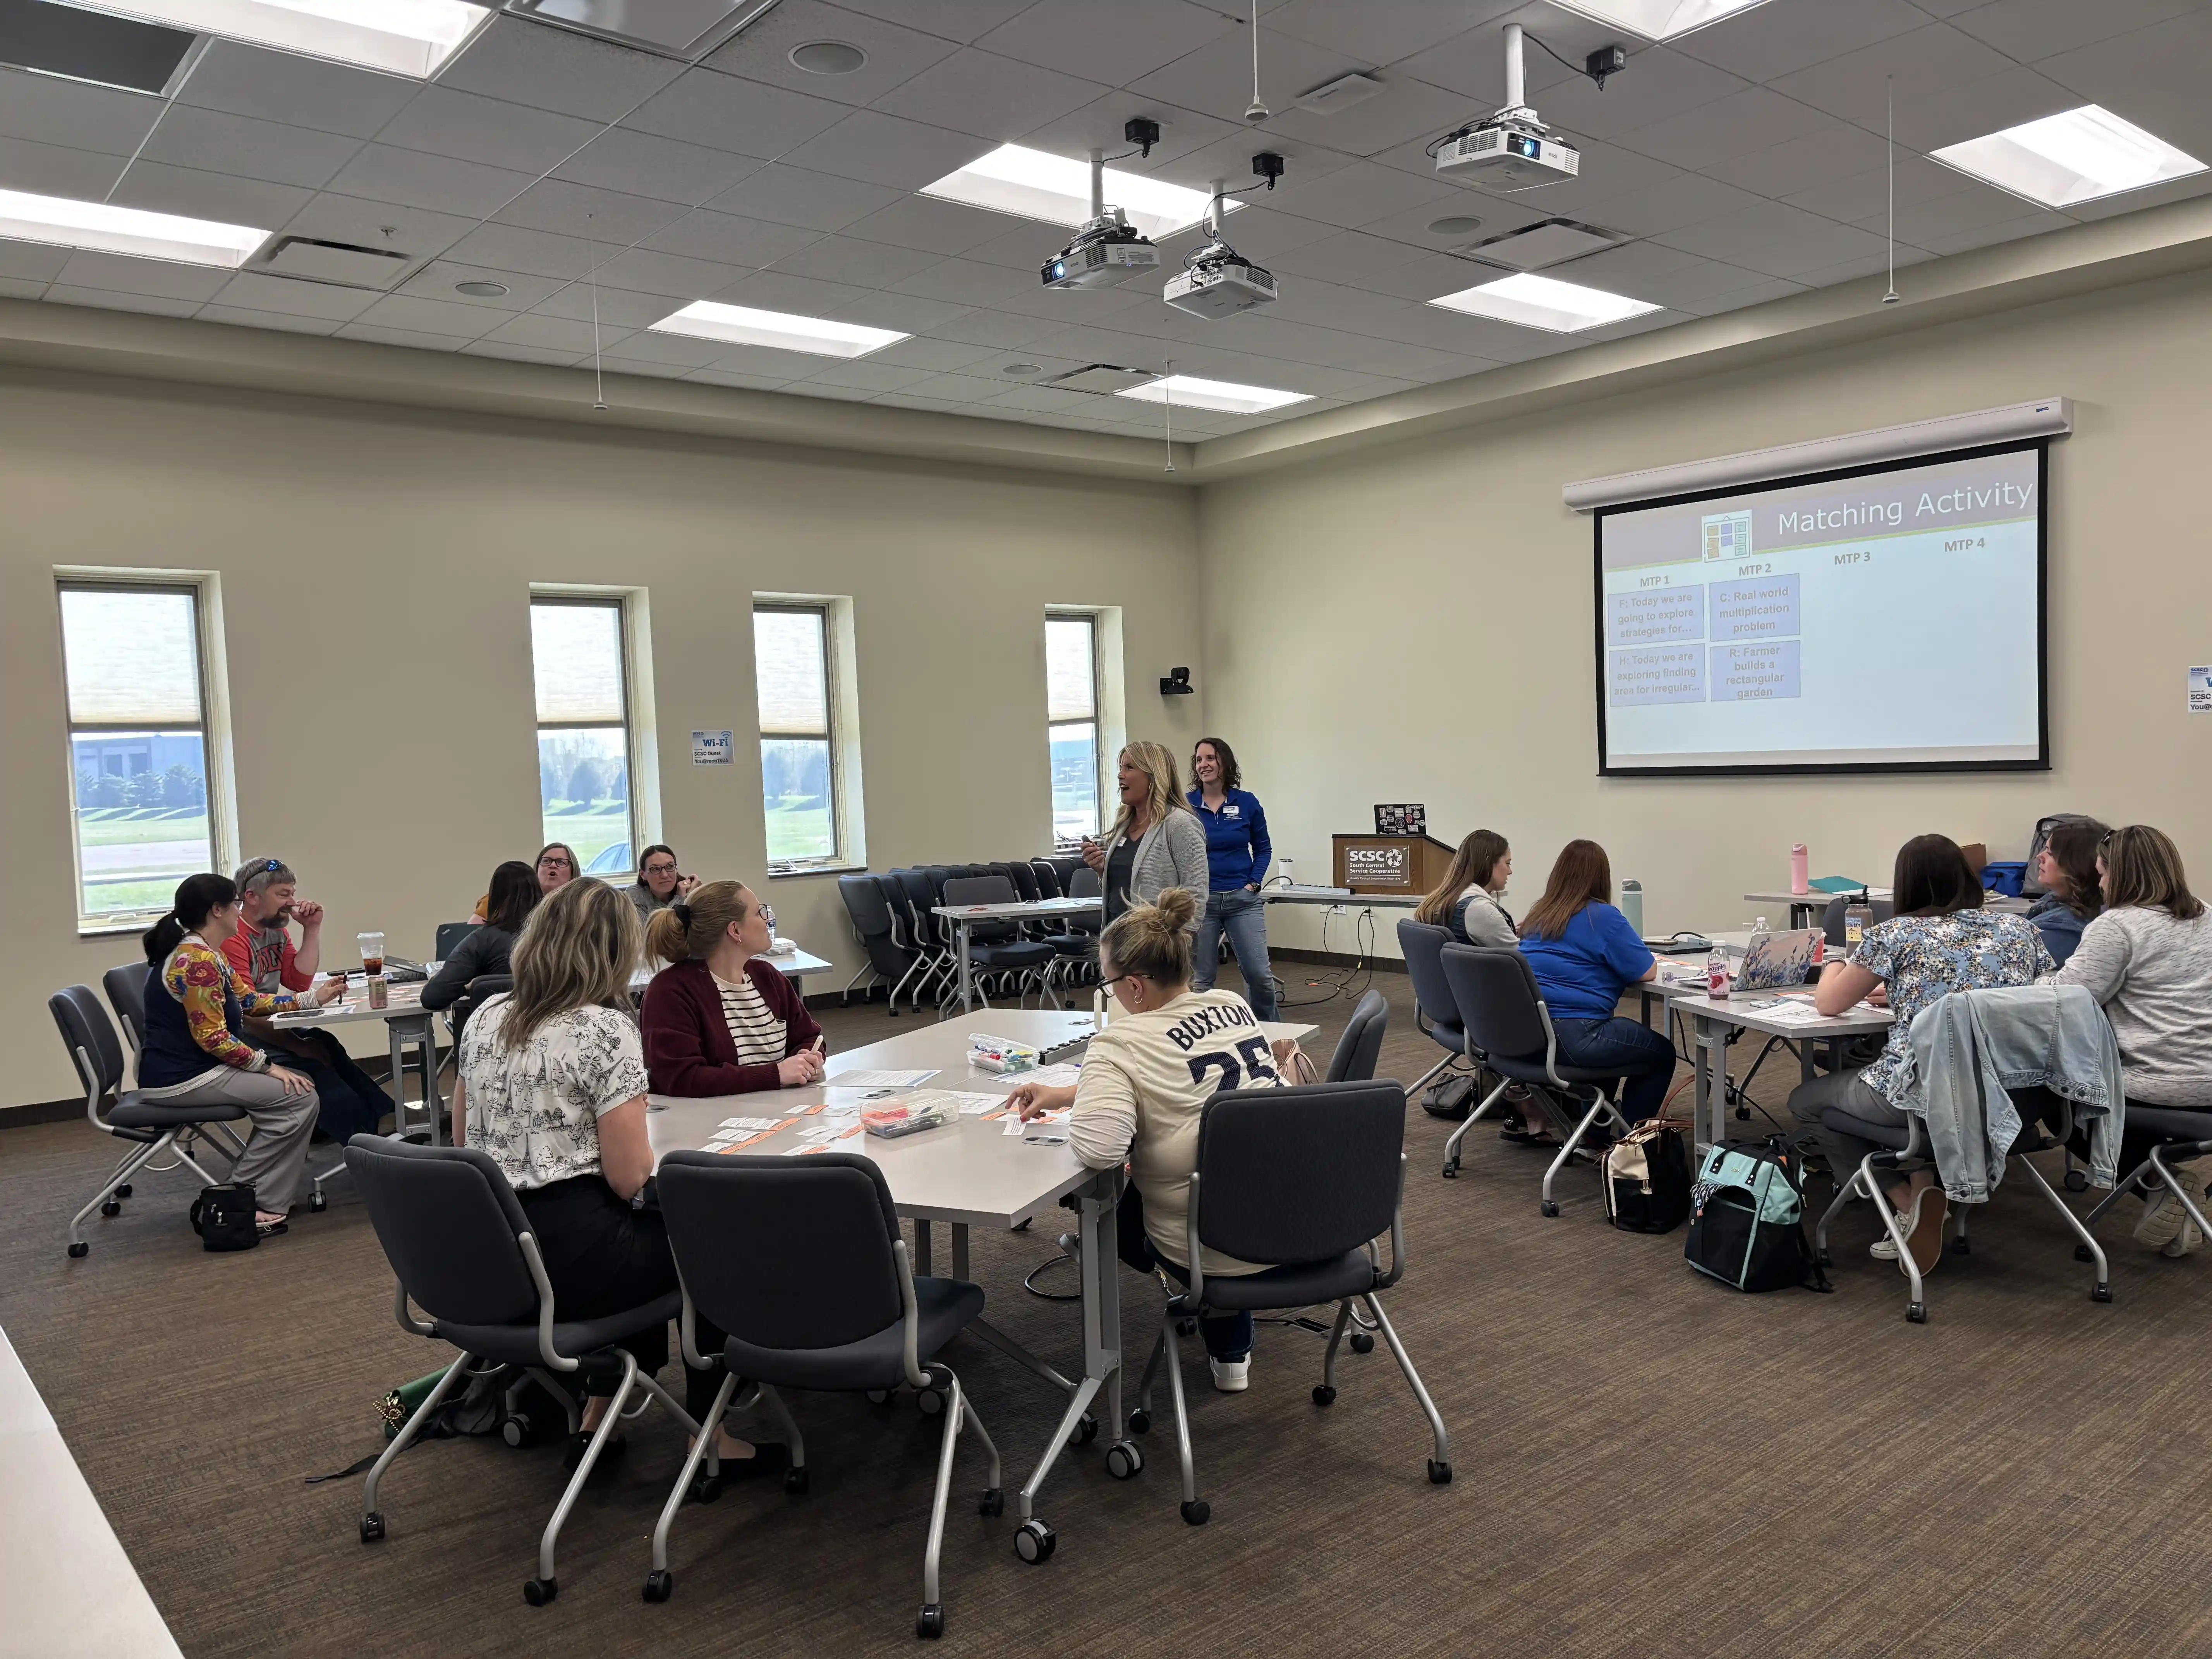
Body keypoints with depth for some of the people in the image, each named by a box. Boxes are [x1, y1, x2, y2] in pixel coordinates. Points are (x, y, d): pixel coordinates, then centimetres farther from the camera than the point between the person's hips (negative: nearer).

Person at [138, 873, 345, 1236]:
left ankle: (276, 1194, 12)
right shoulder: (197, 961, -19)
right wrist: (269, 1066, -17)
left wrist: (313, 998, 19)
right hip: (181, 1081, -11)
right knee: (299, 1098, -14)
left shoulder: (205, 954, 14)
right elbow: (213, 1038, -23)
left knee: (299, 1083, 13)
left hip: (189, 1069, 11)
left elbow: (249, 1000, 19)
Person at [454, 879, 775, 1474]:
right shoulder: (605, 1030, -16)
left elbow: (466, 1140, 16)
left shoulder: (485, 1018, 5)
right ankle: (712, 1437, 22)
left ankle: (599, 1417, 30)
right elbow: (630, 1178, -16)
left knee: (646, 1230, 31)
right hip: (567, 1260, -7)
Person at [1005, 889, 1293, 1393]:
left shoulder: (1121, 1045, -19)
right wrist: (1064, 1095, 17)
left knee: (1116, 1207, 25)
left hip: (1218, 1252, -5)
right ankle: (1231, 1350, 39)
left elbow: (1097, 1147, -33)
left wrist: (1073, 1114, -9)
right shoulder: (1235, 1006, 3)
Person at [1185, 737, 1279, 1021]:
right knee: (1202, 977, 4)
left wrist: (1254, 882, 0)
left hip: (1243, 899, 1)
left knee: (1259, 973, -2)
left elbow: (1263, 848, 12)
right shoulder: (1186, 805, -1)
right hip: (1200, 900, 0)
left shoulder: (1247, 803, 2)